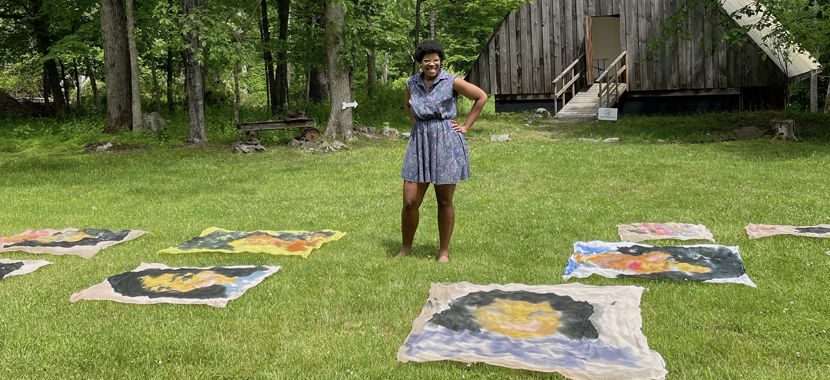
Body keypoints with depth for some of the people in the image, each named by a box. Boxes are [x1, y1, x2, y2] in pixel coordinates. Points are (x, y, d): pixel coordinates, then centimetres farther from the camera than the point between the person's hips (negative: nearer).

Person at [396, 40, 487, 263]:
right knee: (410, 201, -1)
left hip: (446, 144, -3)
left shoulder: (451, 82, -4)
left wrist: (466, 126, 0)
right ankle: (406, 247, 19)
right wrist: (416, 124, 12)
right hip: (420, 143, 3)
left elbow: (481, 97, 3)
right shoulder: (412, 83, 8)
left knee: (445, 202, 5)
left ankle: (444, 251, 19)